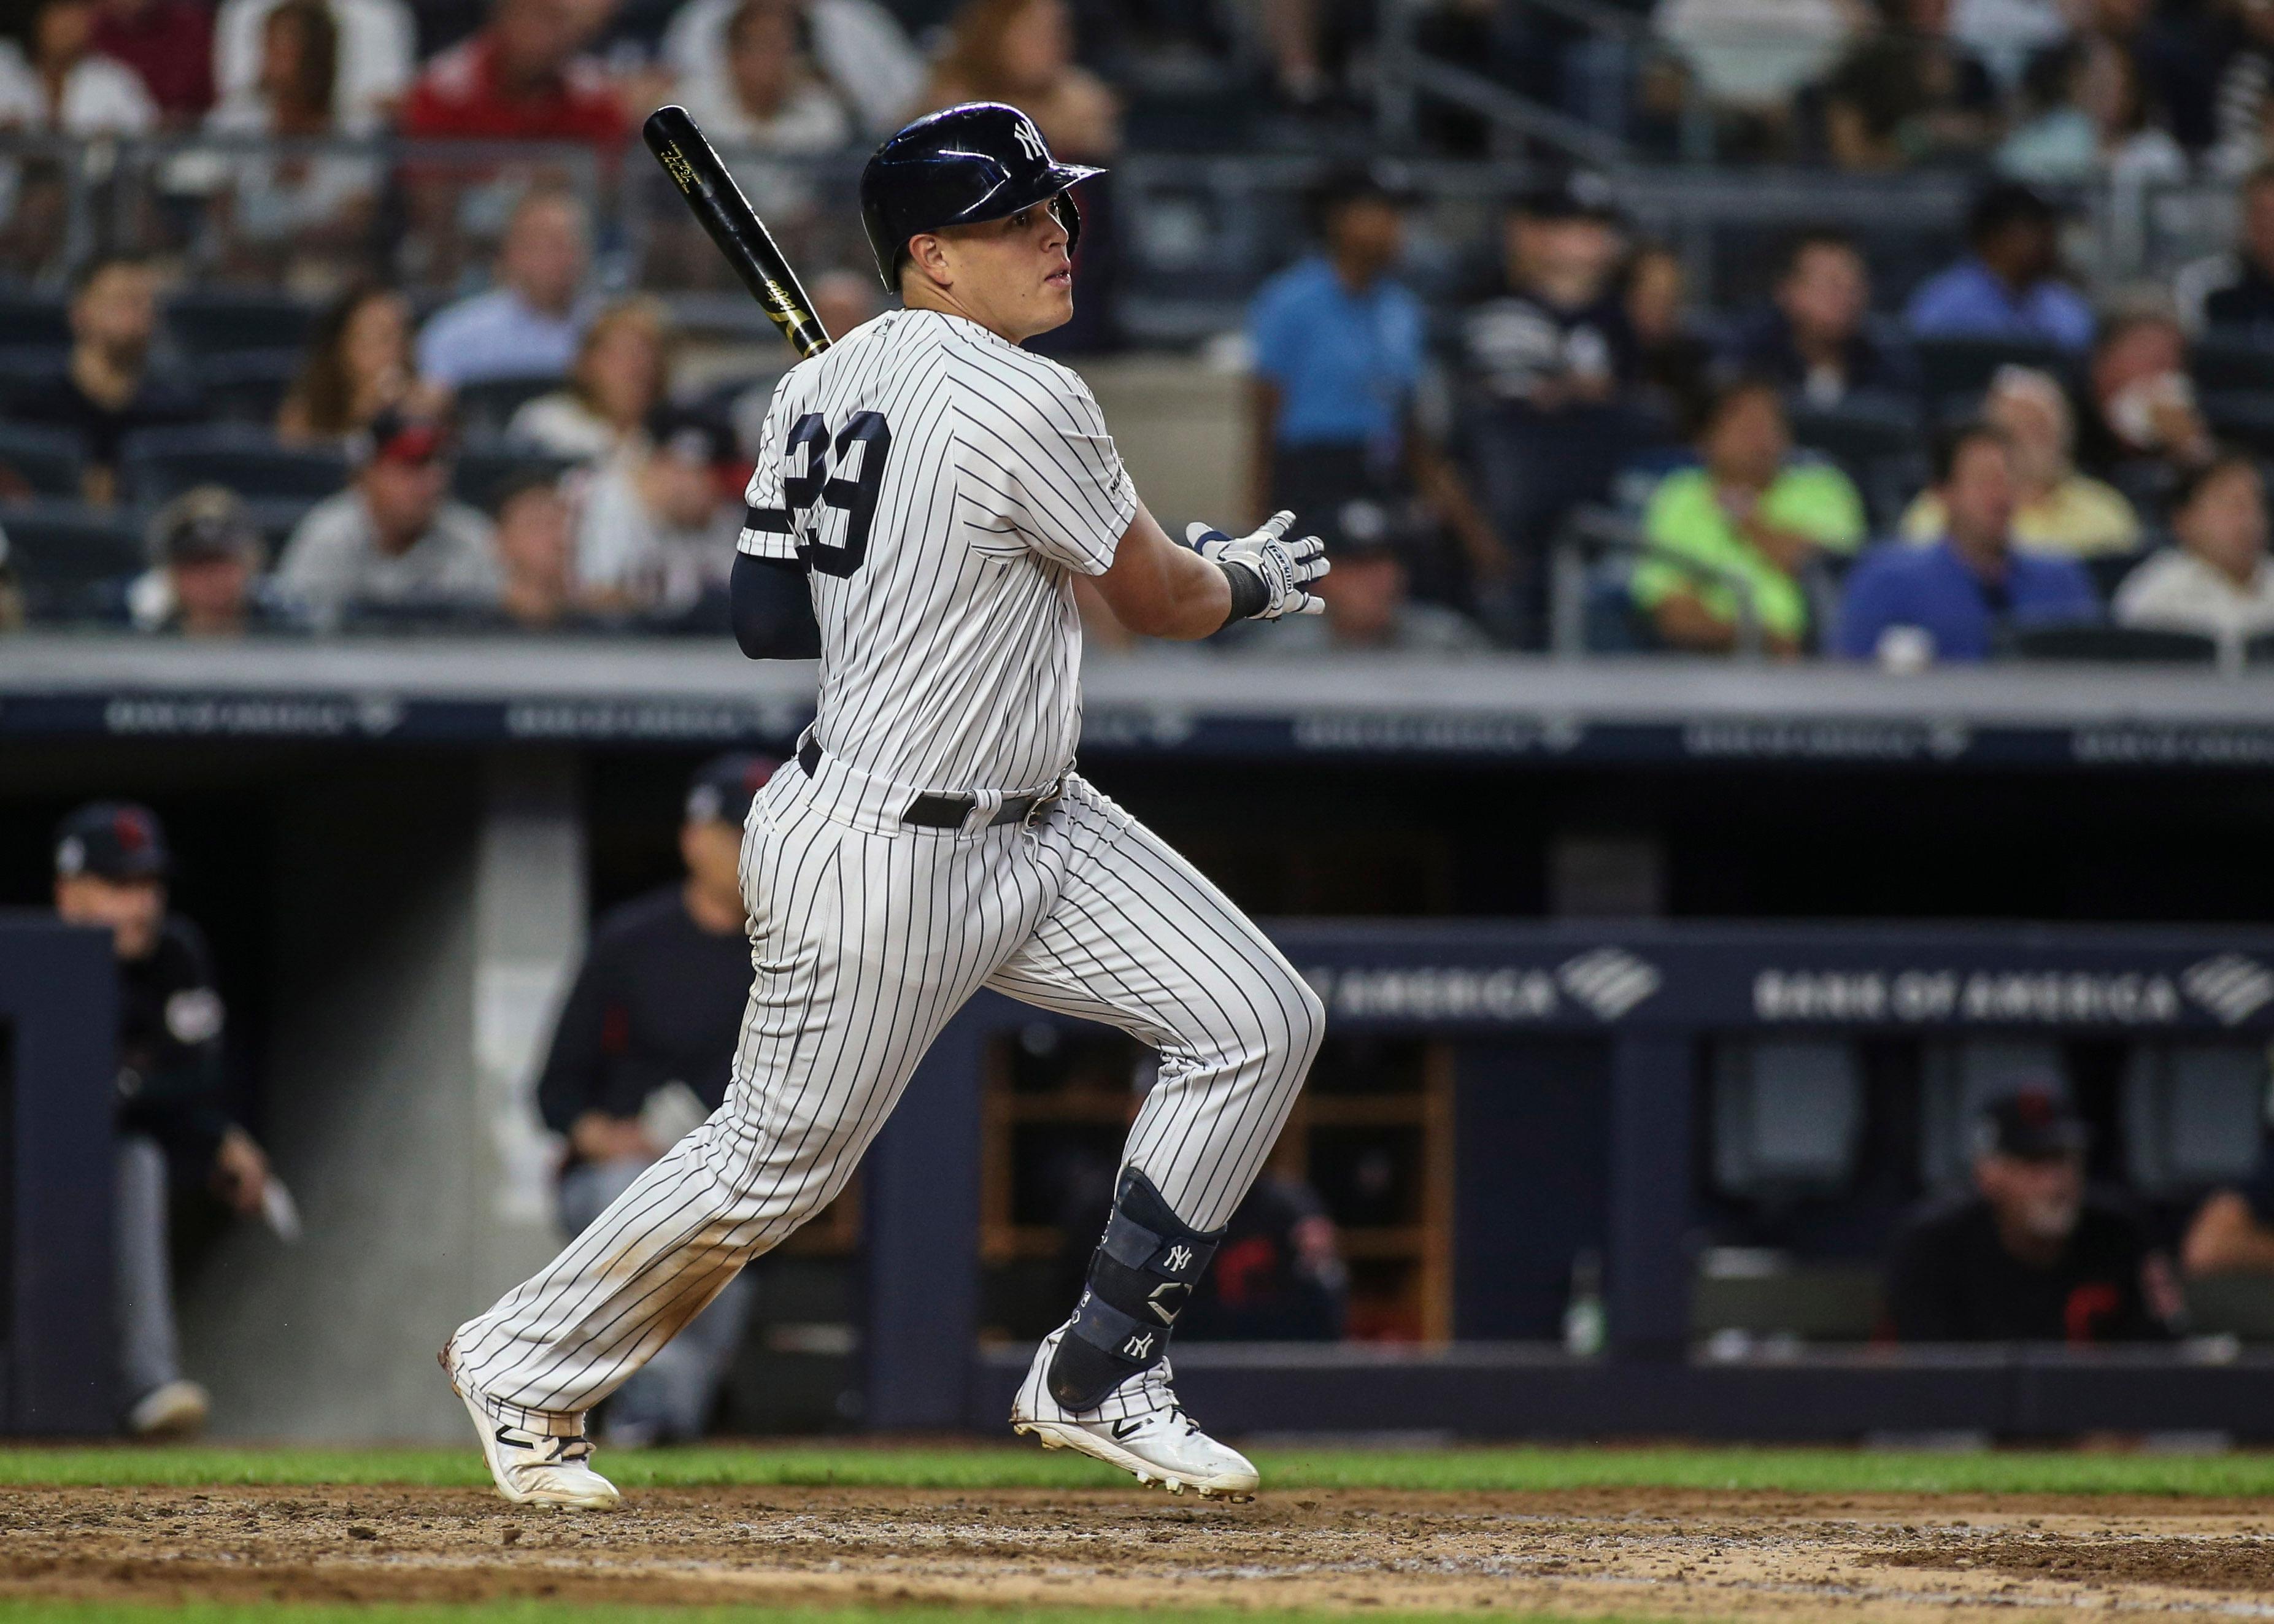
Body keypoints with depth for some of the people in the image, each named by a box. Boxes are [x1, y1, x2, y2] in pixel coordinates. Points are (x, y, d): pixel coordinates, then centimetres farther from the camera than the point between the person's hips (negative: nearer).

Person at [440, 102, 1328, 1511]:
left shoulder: (817, 390, 4)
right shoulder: (1022, 404, -22)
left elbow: (767, 621, 10)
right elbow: (1163, 602, -9)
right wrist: (1251, 582, 11)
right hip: (879, 864, -10)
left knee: (1262, 1023, 1)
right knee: (772, 1170, 6)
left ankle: (1098, 1379, 8)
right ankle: (526, 1367, 29)